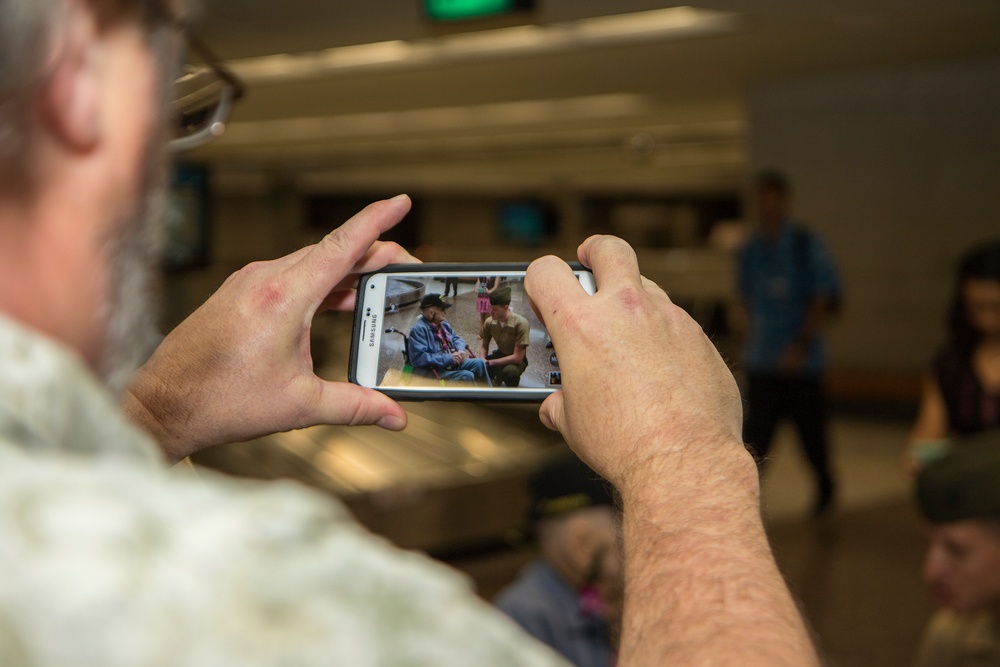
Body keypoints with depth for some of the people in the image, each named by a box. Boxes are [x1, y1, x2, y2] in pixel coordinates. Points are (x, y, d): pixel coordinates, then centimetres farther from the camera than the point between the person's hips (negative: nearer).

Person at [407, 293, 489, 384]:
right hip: (433, 372, -9)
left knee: (479, 363, -7)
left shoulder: (443, 324, 11)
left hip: (452, 363, 9)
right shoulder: (418, 329, -17)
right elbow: (419, 358, -27)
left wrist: (460, 350, -4)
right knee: (466, 376, -25)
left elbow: (457, 338, 23)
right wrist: (448, 358, -25)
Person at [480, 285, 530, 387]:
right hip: (500, 354, 5)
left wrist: (490, 363, -28)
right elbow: (484, 347, 3)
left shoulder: (521, 324, -29)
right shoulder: (489, 322, -13)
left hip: (517, 360, -5)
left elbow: (517, 357, -29)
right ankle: (498, 378, 14)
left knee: (509, 371, -38)